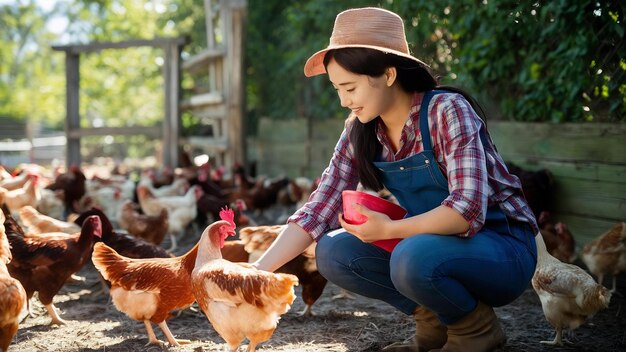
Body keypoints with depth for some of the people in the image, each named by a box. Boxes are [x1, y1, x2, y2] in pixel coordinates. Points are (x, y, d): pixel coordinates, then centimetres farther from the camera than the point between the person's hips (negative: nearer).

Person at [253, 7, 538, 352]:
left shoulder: (446, 110, -21)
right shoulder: (359, 134, -2)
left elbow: (467, 209, -30)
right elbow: (319, 210, -6)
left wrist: (388, 229, -25)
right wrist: (257, 271, -15)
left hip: (502, 247, -6)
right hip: (434, 244, 7)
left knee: (413, 257, -35)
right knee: (334, 252, -11)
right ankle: (435, 321, 4)